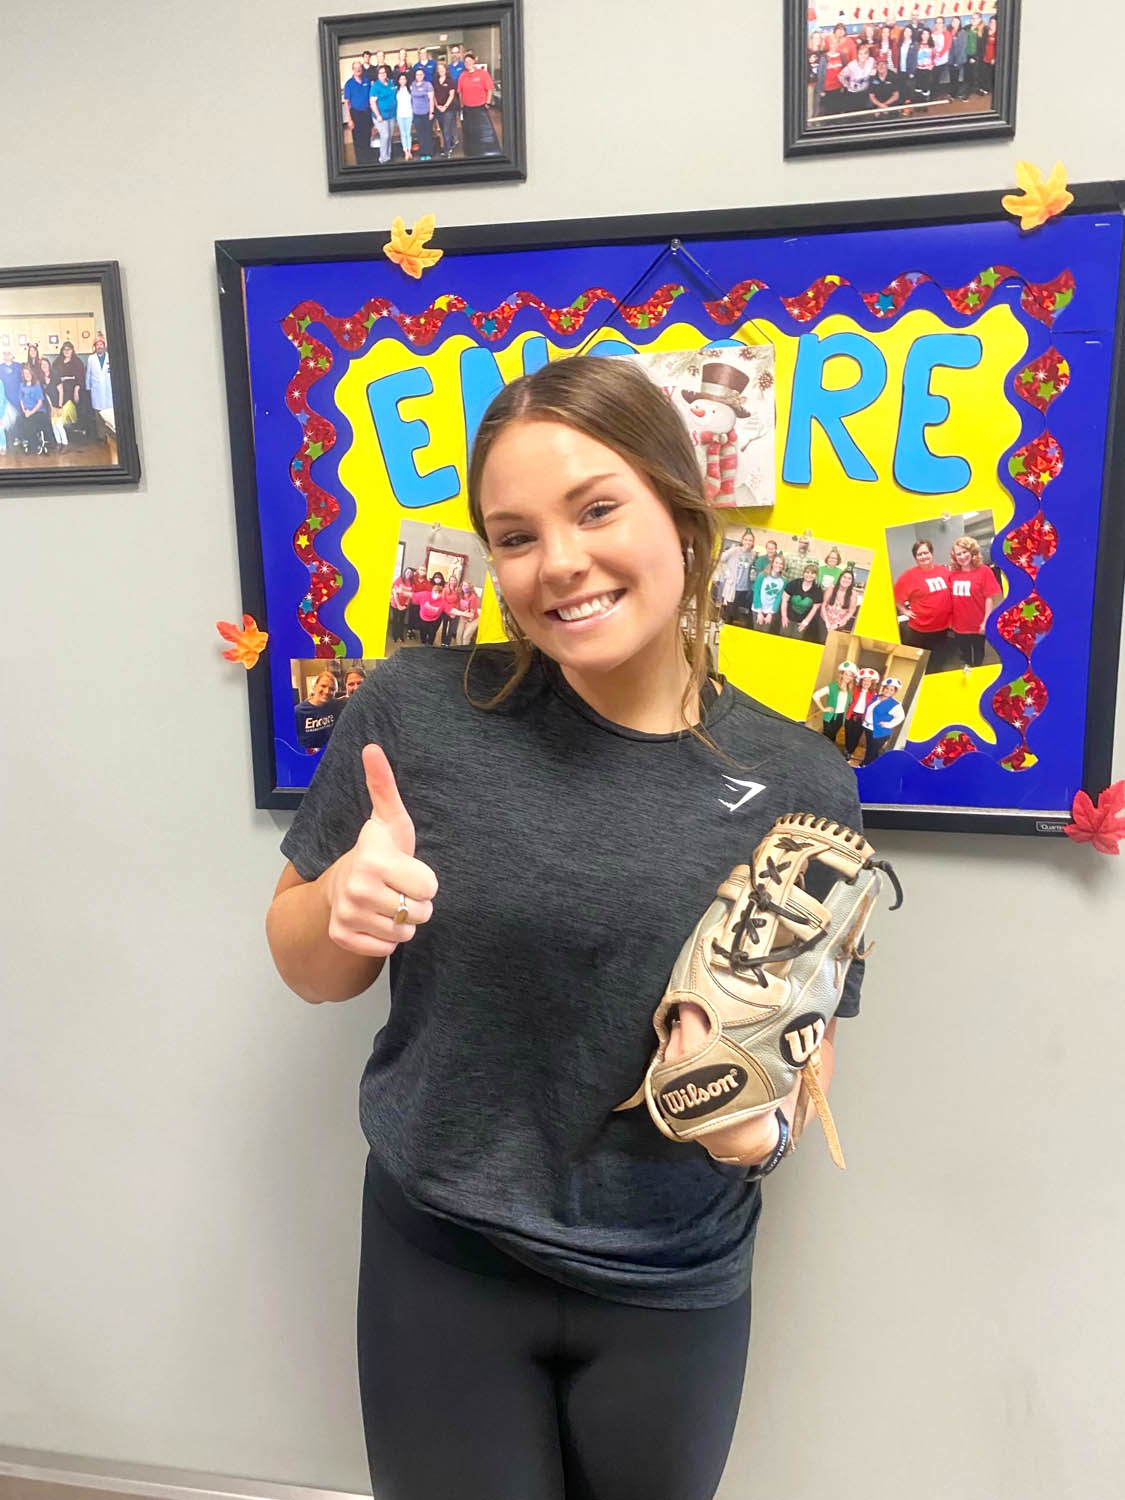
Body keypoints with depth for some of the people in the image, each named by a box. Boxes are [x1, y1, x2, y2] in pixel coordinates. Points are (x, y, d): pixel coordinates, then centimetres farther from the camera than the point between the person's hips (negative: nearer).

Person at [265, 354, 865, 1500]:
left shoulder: (800, 782, -12)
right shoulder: (418, 711, -15)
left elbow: (813, 1032, 1)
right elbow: (307, 965, -2)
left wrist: (763, 1114, -19)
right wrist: (344, 906, -23)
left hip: (676, 1287, 2)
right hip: (439, 1261, -1)